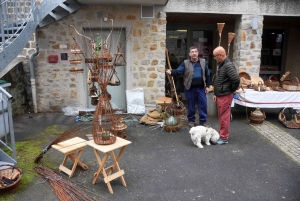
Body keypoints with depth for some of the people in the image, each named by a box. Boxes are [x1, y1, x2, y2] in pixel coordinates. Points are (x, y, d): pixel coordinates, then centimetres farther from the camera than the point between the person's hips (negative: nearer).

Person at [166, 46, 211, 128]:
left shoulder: (203, 62, 5)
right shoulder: (185, 63, -1)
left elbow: (207, 75, 8)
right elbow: (178, 71, -11)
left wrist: (207, 86, 4)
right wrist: (171, 72, -31)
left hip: (201, 88, 2)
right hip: (190, 88, -1)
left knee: (203, 104, 4)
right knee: (191, 105, 8)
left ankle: (203, 121, 17)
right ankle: (191, 120, 24)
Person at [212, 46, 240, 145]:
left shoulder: (228, 65, -18)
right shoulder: (221, 65, 14)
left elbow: (236, 79, -28)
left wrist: (232, 90, -12)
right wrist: (215, 94, 18)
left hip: (225, 96, -10)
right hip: (220, 95, 10)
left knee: (224, 117, -3)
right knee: (221, 116, 17)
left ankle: (224, 138, 5)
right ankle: (221, 133, 29)